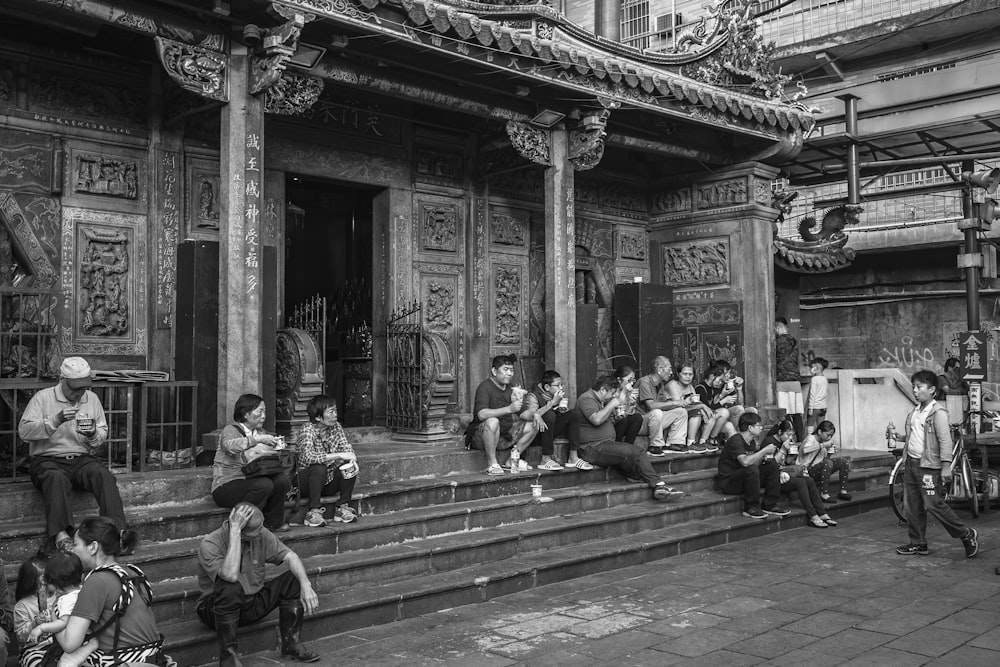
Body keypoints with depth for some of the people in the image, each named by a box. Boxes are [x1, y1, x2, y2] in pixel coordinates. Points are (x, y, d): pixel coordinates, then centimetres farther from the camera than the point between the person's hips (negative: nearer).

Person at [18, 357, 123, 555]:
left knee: (104, 475, -29)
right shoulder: (42, 398, 2)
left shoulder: (92, 399, 14)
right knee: (55, 477, -38)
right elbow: (24, 431, -9)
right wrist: (55, 421, -22)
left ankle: (116, 530, -37)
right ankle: (60, 535, -50)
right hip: (48, 459, -3)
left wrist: (94, 435, -8)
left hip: (82, 459, 3)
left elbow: (103, 433, 17)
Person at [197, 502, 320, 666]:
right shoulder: (209, 545, -24)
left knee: (294, 579, -11)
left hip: (254, 603, 5)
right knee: (231, 588, -37)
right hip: (219, 608, -5)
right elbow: (230, 576, -39)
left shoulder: (261, 535, -8)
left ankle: (291, 642, -2)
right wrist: (235, 530, -39)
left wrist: (306, 585, -28)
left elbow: (290, 556, -11)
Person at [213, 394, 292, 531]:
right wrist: (256, 439, -38)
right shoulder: (231, 430, -7)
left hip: (250, 481, 6)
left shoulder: (259, 432, 15)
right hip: (226, 487, -6)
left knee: (282, 479, -19)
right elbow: (229, 445, -31)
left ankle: (273, 522, -2)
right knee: (264, 484, -32)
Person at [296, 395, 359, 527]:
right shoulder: (307, 429, -19)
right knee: (319, 468, -34)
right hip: (307, 481, -5)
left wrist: (351, 459, -26)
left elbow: (347, 448, -1)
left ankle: (342, 507, -9)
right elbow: (308, 457, -35)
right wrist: (339, 455, -39)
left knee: (350, 466, -18)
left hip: (330, 481, 5)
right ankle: (313, 511, -24)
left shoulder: (336, 427, -1)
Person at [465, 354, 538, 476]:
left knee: (533, 425, 5)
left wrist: (534, 415, -10)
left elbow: (522, 413, 14)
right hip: (480, 437, -8)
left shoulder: (510, 389, 10)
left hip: (503, 435, 8)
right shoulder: (485, 387, -15)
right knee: (492, 421, -39)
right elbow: (481, 414, -31)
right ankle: (492, 465, -27)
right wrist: (509, 409, -39)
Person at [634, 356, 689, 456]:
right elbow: (651, 405, -28)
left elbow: (667, 404, 12)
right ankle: (655, 446, -23)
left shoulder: (661, 384, 12)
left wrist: (682, 402, -8)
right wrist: (674, 403, -20)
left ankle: (674, 443, 0)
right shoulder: (644, 382, -18)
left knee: (681, 411, 2)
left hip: (654, 420, 9)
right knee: (656, 413, -38)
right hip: (641, 420, -9)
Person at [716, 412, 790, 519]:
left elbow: (754, 463, 11)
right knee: (751, 469, -35)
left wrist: (763, 457, -7)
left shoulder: (752, 442, 9)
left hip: (745, 478, 9)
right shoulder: (735, 441, -21)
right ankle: (751, 508, -21)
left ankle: (769, 505, 1)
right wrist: (765, 450, -28)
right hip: (728, 482, -9)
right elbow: (745, 462, -37)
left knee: (773, 468, -3)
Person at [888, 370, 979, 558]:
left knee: (934, 504, -8)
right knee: (911, 506, 10)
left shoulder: (938, 412, -13)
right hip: (911, 463, 8)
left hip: (929, 465, -8)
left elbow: (945, 440, -17)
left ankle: (967, 534, 9)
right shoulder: (915, 412, 12)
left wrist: (946, 465, -22)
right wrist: (897, 436, 8)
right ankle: (918, 543, 21)